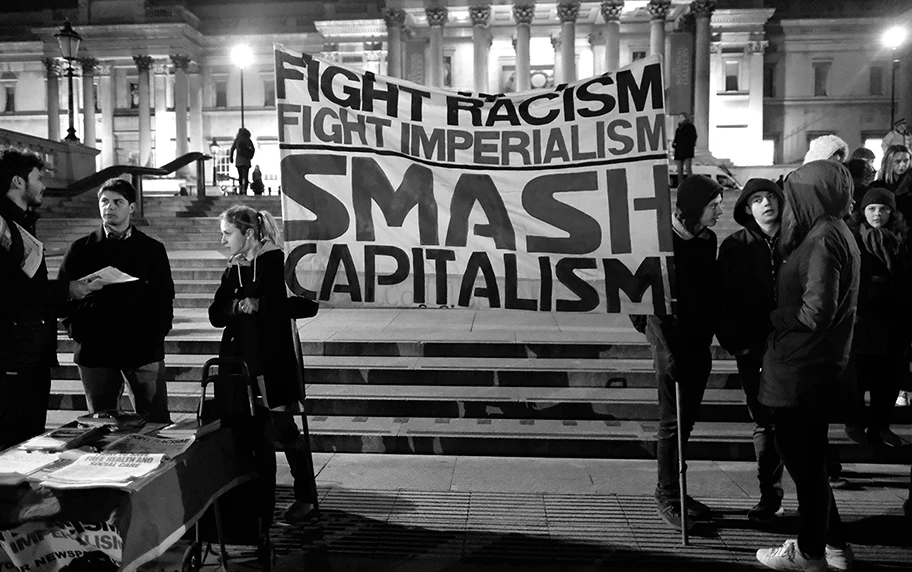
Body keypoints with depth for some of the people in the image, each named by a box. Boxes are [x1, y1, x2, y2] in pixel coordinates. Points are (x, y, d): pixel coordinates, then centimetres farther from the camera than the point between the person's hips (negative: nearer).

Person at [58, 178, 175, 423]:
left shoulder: (153, 249, 7)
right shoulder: (81, 249, 7)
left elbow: (165, 297, 8)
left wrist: (157, 335, -3)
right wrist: (79, 334, -3)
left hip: (144, 350, -1)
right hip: (95, 351, 1)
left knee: (158, 423, 0)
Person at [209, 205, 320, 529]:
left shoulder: (275, 262, -7)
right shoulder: (232, 271, 12)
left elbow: (308, 305, -14)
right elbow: (215, 316, 4)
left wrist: (259, 305, -15)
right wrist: (237, 305, -14)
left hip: (272, 364, -5)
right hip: (239, 362, 5)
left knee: (282, 431, 0)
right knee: (255, 437, 8)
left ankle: (306, 499, 20)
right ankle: (261, 507, 19)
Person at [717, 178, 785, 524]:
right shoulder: (735, 247, 2)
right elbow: (724, 300, 1)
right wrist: (733, 343, -6)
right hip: (753, 348, 0)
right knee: (764, 422, 6)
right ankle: (770, 495, 17)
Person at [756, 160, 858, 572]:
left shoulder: (824, 239, -18)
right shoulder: (832, 234, 12)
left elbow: (814, 313, -23)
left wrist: (773, 316, -8)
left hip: (802, 370, -10)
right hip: (809, 365, 10)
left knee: (804, 461, 4)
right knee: (806, 457, 19)